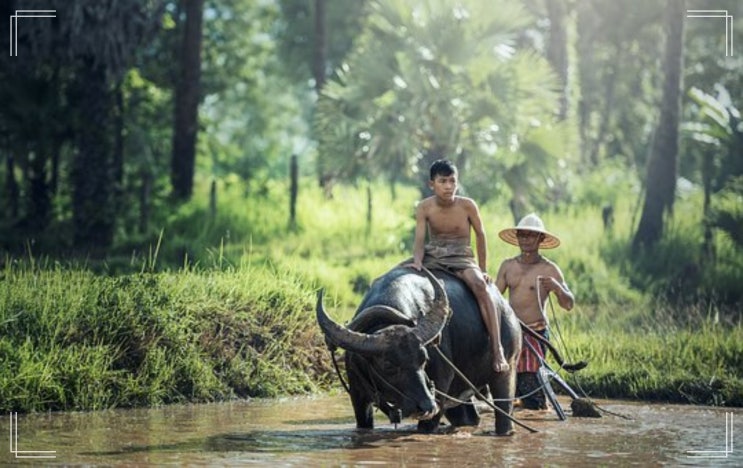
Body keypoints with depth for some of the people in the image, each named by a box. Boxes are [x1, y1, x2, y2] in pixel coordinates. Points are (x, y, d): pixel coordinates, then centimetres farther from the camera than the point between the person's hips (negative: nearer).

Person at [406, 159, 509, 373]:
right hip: (433, 257, 3)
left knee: (479, 285, -33)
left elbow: (480, 235, 4)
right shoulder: (424, 207, -3)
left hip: (461, 259, -3)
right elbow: (420, 239, -8)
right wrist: (418, 261, -29)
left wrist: (482, 270, 7)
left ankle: (497, 349, -38)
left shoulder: (467, 205, -7)